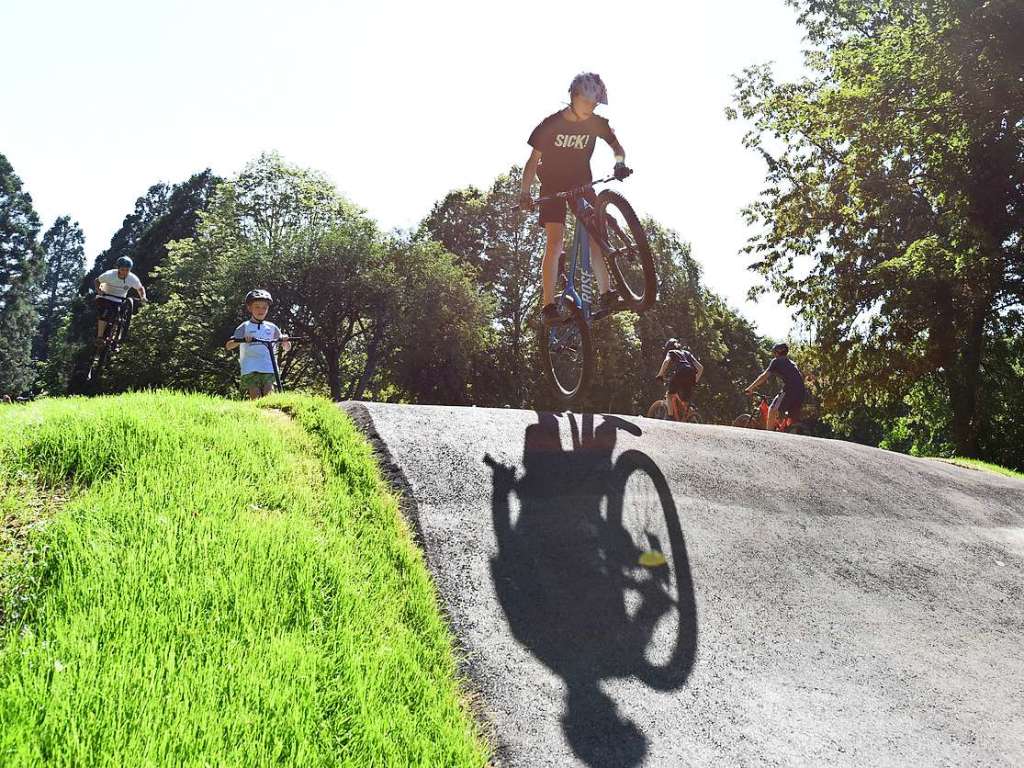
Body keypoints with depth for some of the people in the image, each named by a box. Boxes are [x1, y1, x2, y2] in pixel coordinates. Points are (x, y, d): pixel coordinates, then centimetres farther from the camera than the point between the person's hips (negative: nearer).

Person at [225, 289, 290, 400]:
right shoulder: (245, 327, 6)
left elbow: (287, 348, 18)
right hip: (250, 370, -2)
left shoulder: (272, 327, 15)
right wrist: (242, 340, -22)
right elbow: (228, 346, -3)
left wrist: (285, 341, -6)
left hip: (269, 370, 2)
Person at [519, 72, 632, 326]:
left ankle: (605, 294, -14)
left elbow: (617, 146, 1)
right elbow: (534, 159, -10)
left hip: (582, 184, 3)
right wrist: (525, 192, -21)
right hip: (553, 187, -3)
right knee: (555, 242, -16)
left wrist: (619, 163, -23)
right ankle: (548, 306, -20)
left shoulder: (596, 123, -6)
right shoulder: (551, 124, -14)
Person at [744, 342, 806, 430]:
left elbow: (764, 376, 2)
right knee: (795, 421, 14)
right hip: (801, 392, 8)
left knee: (772, 410, -13)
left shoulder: (776, 361, 10)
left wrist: (750, 388, 5)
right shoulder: (791, 363, 33)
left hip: (790, 390, -8)